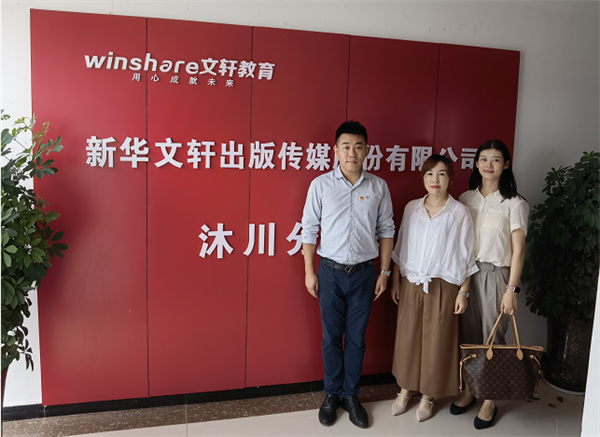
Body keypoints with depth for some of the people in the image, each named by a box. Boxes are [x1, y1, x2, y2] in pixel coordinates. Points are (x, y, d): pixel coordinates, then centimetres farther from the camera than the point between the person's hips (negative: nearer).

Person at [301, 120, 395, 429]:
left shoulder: (378, 187, -1)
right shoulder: (321, 184, -5)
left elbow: (386, 229, 6)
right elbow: (309, 229, -1)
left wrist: (384, 271, 4)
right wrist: (309, 272, -2)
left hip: (364, 273, 1)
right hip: (331, 272, -1)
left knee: (356, 339, 11)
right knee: (331, 337, 11)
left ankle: (350, 396, 29)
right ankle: (332, 395, 29)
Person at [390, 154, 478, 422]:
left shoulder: (459, 212, -6)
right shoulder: (411, 208, 3)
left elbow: (466, 256, -4)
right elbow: (401, 248, 8)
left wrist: (463, 292, -5)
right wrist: (395, 281, 8)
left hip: (443, 287, -3)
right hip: (411, 283, 3)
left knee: (436, 342, 7)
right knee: (407, 338, 11)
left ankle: (428, 395, 27)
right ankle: (405, 389, 31)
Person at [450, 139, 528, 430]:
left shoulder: (514, 204, -6)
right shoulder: (466, 199, 6)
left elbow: (518, 251, -7)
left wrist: (511, 289, -11)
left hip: (496, 275, -4)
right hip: (466, 273, 4)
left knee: (493, 337, 4)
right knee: (468, 334, 12)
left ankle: (489, 401, 20)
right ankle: (469, 390, 29)